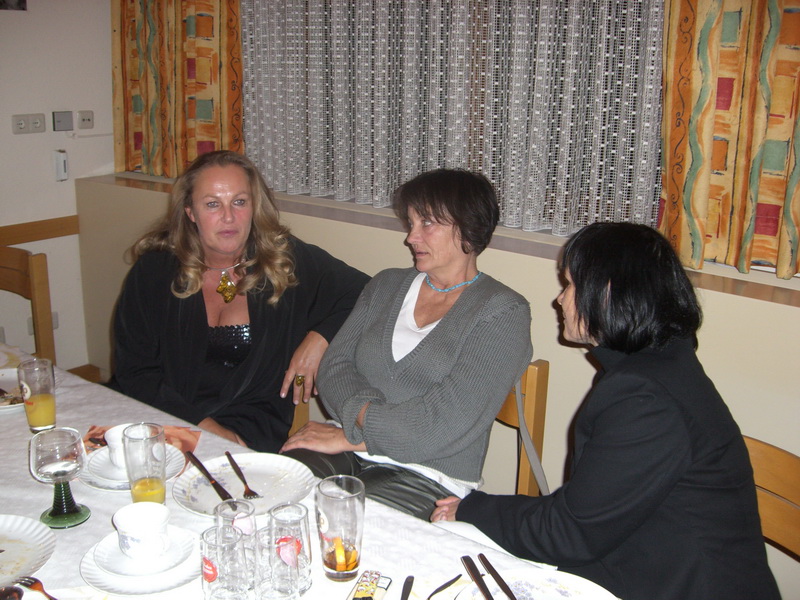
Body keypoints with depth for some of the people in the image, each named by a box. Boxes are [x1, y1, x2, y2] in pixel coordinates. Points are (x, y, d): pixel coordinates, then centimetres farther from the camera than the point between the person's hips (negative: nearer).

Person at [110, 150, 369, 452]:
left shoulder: (287, 260, 0)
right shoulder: (153, 270, 1)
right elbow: (133, 371, -1)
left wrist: (320, 337, -10)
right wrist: (203, 426, -14)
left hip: (252, 430, -2)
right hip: (163, 421, 3)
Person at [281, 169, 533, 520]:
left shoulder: (503, 312, -3)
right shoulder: (386, 285, 16)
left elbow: (449, 418, -13)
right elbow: (334, 365, 7)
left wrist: (351, 436, -12)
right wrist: (367, 415, -14)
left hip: (429, 475, -4)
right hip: (348, 452, 5)